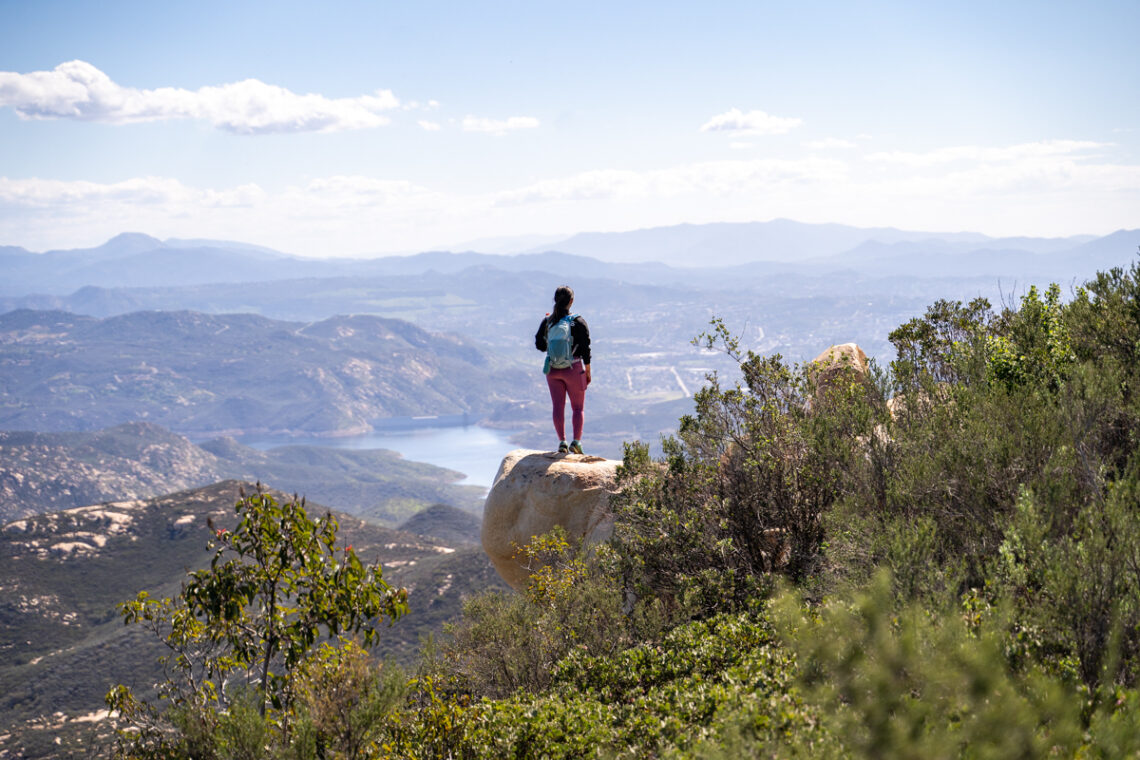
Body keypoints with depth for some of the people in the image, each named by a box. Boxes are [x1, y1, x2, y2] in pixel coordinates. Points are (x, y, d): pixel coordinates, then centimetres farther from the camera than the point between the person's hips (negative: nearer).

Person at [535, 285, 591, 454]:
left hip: (553, 370, 2)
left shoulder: (547, 322, -3)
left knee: (558, 407, 8)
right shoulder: (578, 322, -11)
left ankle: (562, 441, 1)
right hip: (573, 370, -2)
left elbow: (540, 345, 4)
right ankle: (576, 441, -3)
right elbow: (585, 350, -9)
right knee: (578, 408, 9)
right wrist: (588, 372, 2)